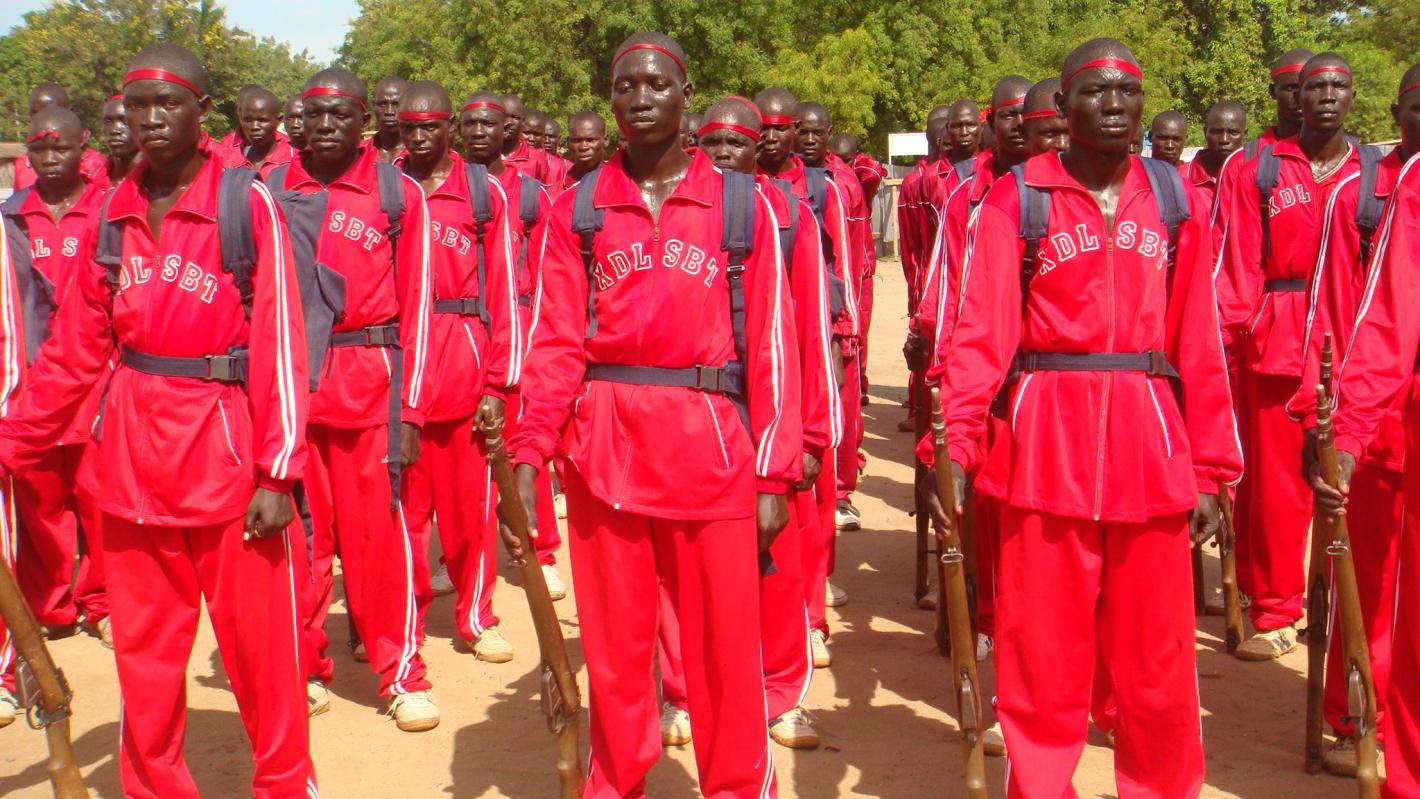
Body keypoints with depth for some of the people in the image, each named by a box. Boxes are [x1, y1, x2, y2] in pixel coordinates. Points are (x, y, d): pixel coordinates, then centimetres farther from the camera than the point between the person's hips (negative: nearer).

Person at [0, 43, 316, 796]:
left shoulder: (248, 203, -7)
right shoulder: (112, 214, 7)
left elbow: (280, 343, -10)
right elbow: (74, 349, 10)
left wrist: (278, 471, -14)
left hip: (225, 444, -4)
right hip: (131, 452, 4)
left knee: (259, 645, 6)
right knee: (143, 653, 13)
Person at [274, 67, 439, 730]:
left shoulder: (399, 193, 3)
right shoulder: (272, 191, 8)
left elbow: (415, 304, 1)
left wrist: (410, 407, -4)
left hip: (370, 379, -2)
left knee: (380, 528, 0)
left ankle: (403, 675, 11)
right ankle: (306, 669, 21)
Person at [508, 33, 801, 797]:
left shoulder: (743, 205, 2)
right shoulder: (575, 210, 6)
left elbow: (770, 345, 0)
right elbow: (556, 341, 2)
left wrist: (774, 474, -4)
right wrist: (530, 451, -10)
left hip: (711, 446, -1)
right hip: (604, 446, 1)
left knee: (726, 648, 5)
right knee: (614, 646, 11)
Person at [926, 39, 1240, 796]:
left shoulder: (1176, 201, 8)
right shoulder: (1014, 199, 0)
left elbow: (1199, 343, 7)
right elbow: (981, 330, -8)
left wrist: (1211, 470, 6)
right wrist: (953, 441, -19)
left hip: (1151, 448, 2)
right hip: (1045, 445, -2)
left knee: (1158, 668, 10)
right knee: (1041, 661, 6)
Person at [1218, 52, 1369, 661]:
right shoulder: (1261, 171, 5)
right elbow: (1240, 264, 0)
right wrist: (1231, 330, -9)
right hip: (1276, 343, -1)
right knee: (1276, 483, 2)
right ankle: (1275, 614, 13)